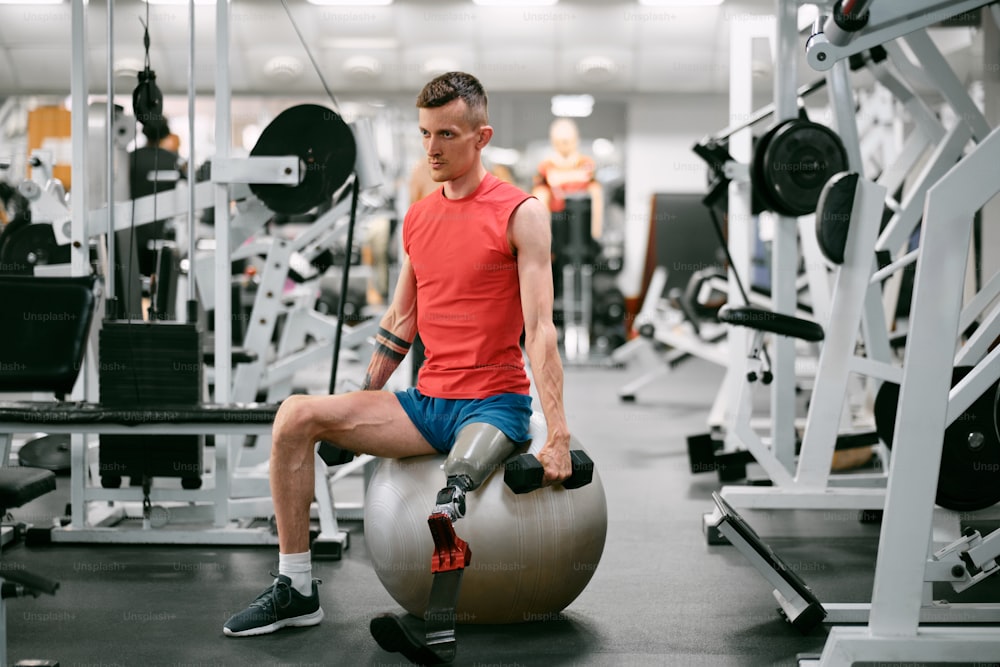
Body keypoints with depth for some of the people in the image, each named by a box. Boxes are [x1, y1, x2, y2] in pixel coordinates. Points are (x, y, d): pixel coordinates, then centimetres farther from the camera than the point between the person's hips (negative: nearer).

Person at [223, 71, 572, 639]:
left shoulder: (520, 214, -7)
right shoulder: (418, 218, 13)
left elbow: (540, 328, -13)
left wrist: (559, 436, -19)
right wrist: (356, 415, 20)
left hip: (495, 404, -6)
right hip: (426, 401, 6)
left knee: (449, 497, -36)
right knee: (296, 416, -9)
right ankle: (296, 591, -3)